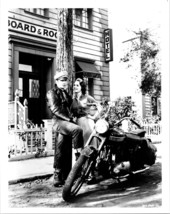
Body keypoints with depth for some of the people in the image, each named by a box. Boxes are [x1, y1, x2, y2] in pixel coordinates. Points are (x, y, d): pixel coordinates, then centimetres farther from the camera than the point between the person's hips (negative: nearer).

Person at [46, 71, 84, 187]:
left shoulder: (66, 94, 26)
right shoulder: (52, 93, 1)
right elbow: (55, 109, -12)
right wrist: (68, 118, -19)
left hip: (67, 121, 7)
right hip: (59, 121, -7)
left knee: (60, 151, 7)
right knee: (77, 129, -33)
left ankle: (58, 177, 13)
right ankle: (80, 154, -23)